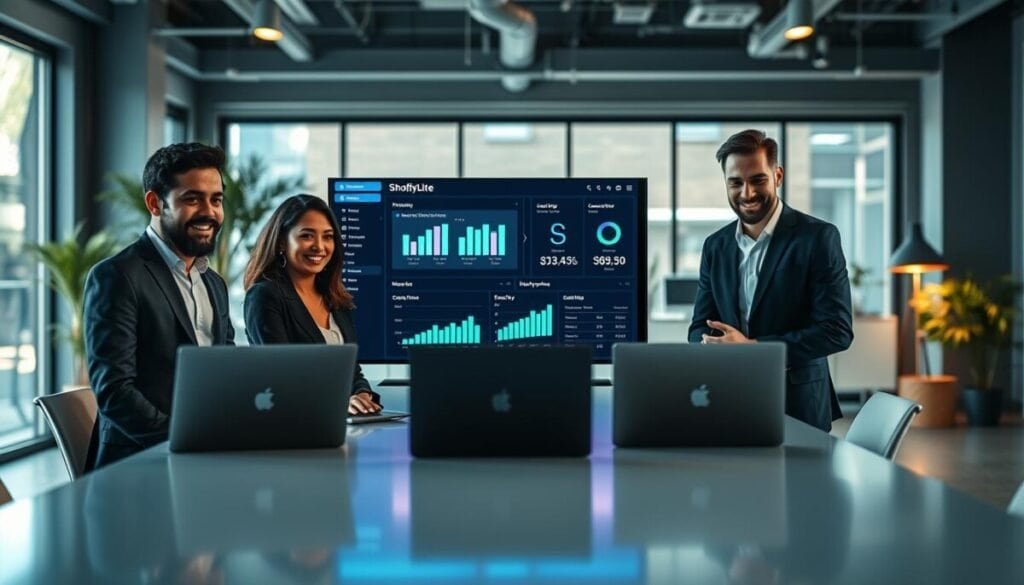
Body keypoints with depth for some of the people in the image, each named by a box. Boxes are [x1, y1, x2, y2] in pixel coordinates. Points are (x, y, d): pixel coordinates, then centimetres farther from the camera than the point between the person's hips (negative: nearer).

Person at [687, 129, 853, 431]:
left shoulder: (818, 237, -5)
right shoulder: (715, 245, 11)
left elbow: (837, 330, -10)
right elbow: (701, 327, 13)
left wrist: (753, 348, -18)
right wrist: (710, 346, -12)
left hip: (797, 408, -4)